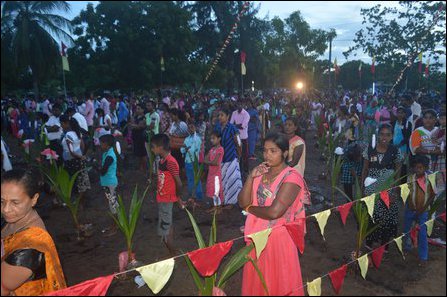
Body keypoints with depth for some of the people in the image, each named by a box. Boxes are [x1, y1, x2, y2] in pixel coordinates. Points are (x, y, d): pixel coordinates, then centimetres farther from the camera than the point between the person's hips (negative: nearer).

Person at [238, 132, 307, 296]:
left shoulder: (291, 177, -17)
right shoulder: (260, 172, 4)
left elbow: (274, 212, -26)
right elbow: (243, 202, -3)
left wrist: (250, 208, -9)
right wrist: (251, 177, -15)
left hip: (278, 238, -6)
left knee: (278, 283, 11)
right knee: (256, 282, 20)